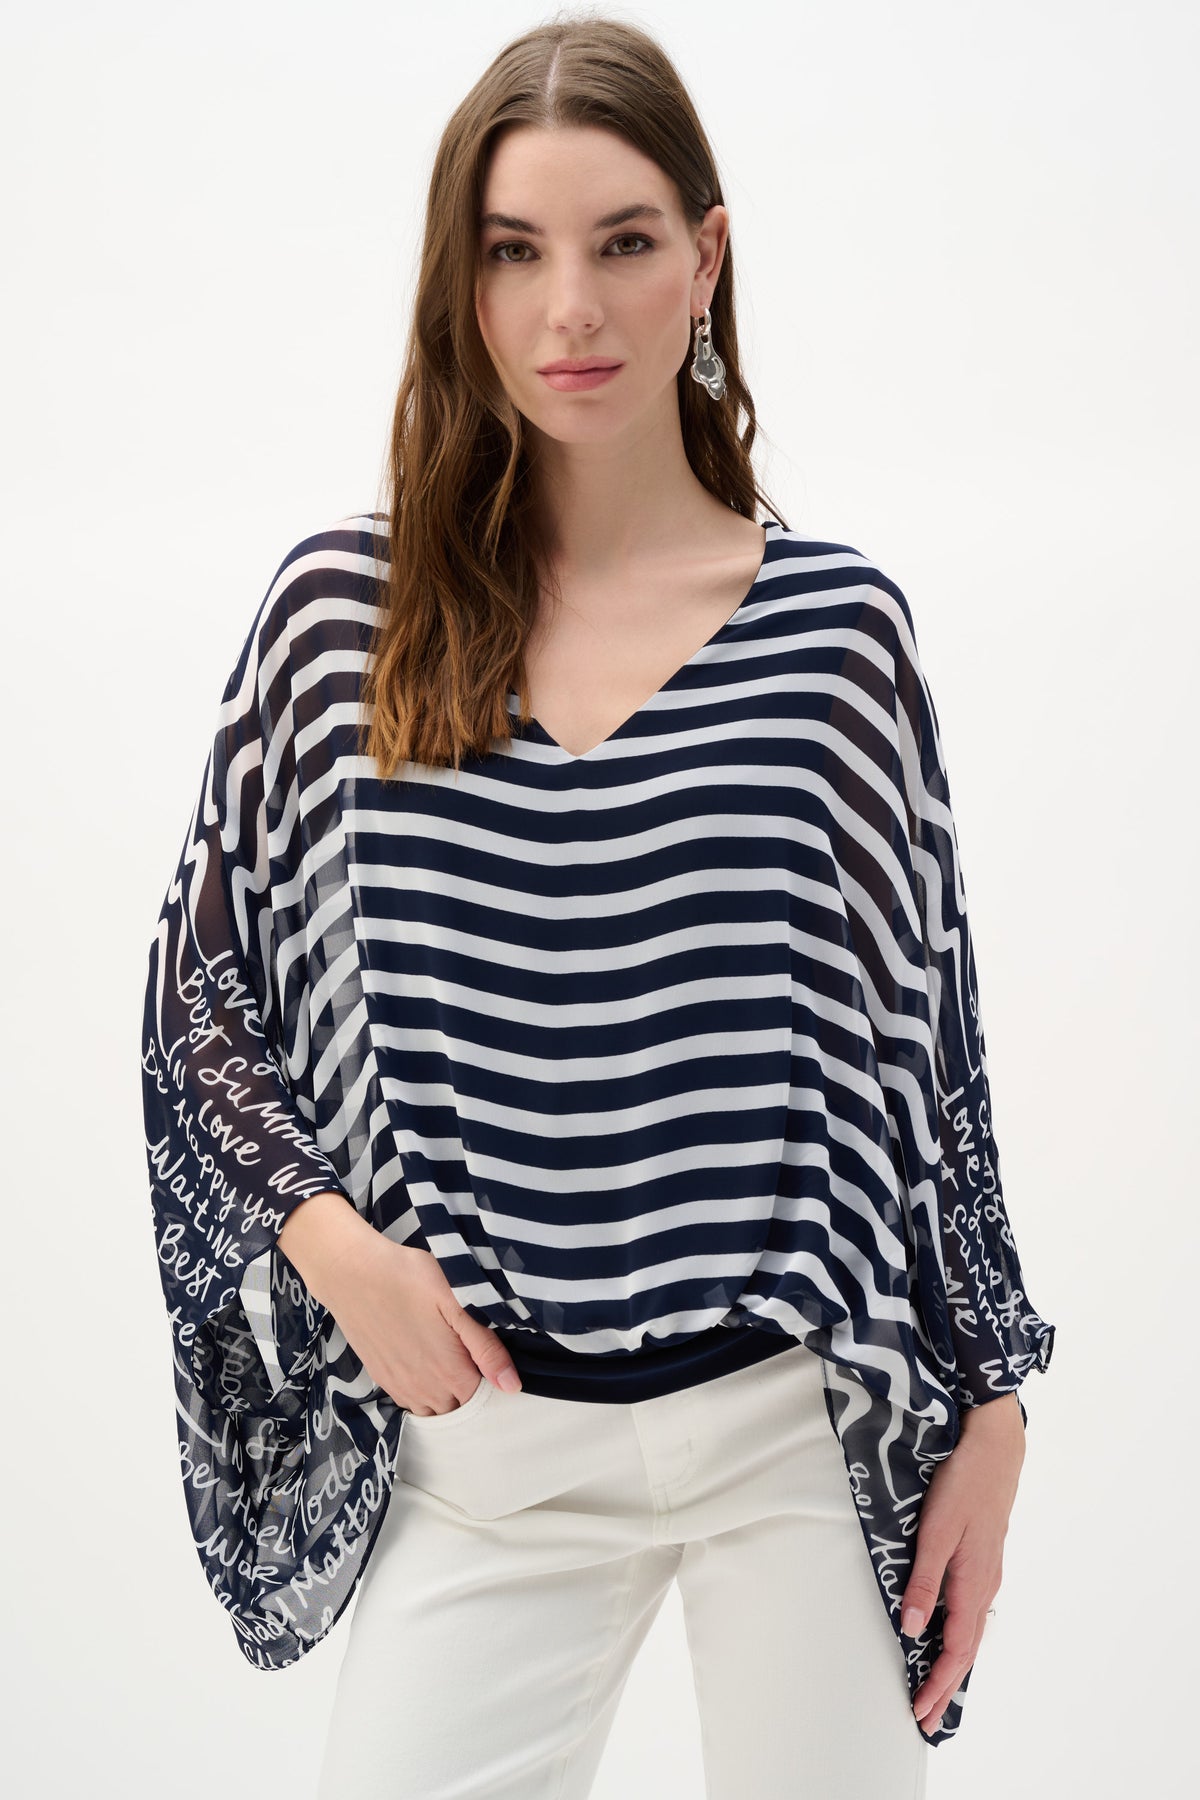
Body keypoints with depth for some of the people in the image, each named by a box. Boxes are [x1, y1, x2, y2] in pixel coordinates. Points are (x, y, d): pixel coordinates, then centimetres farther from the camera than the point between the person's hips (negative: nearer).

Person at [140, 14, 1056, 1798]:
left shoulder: (840, 625, -3)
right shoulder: (340, 612, -1)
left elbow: (925, 1041, 3)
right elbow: (203, 981, 7)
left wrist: (990, 1407, 3)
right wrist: (329, 1237, -8)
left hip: (802, 1427, 0)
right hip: (486, 1433, 1)